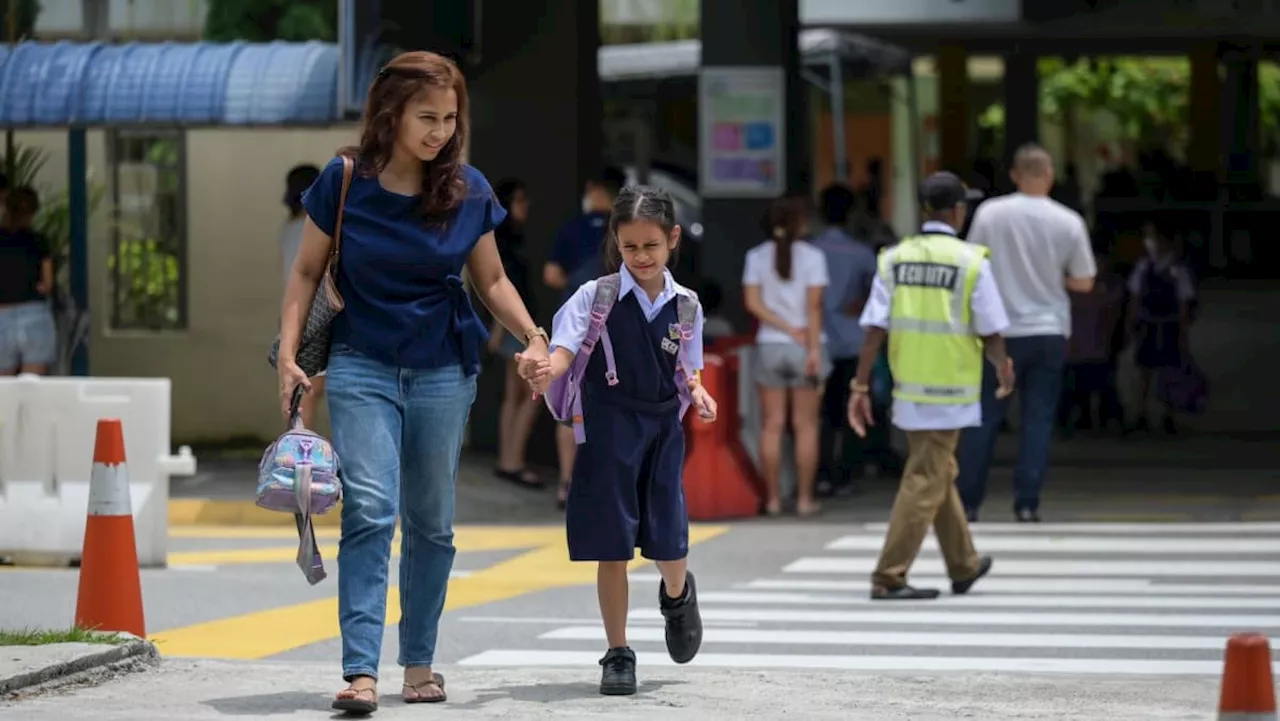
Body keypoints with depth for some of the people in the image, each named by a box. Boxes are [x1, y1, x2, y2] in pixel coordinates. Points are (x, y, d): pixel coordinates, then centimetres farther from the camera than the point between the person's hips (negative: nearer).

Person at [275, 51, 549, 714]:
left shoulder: (468, 191, -3)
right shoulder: (344, 182, -8)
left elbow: (492, 281, 9)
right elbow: (307, 272, 1)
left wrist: (533, 337, -6)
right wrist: (289, 353, -8)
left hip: (444, 371, 3)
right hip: (362, 366, -2)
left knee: (431, 521, 9)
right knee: (369, 510, -16)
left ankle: (419, 663, 22)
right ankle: (361, 671, -21)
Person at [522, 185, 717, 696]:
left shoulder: (685, 305, 1)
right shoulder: (597, 296, -8)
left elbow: (688, 370, 11)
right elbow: (564, 350, -16)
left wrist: (698, 395, -9)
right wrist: (545, 372, -37)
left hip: (662, 430, 2)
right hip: (608, 433, -2)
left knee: (669, 543, 2)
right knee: (612, 548, 0)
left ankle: (677, 595, 39)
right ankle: (618, 654, 11)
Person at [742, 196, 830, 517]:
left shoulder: (757, 256, 2)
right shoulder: (812, 256, -6)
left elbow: (753, 302, -5)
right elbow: (814, 307, -12)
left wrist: (789, 330, -6)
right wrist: (813, 348, -12)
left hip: (770, 346, 2)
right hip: (806, 346, -2)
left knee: (772, 425, 5)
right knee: (805, 426, 3)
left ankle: (773, 499, 4)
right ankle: (804, 498, 2)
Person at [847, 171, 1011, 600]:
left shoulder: (895, 259, 1)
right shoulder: (971, 262, -10)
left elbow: (874, 331, -3)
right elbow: (991, 334, -6)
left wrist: (860, 388, 0)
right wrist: (1004, 371, 14)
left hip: (908, 388, 5)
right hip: (950, 391, -5)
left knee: (939, 475, 19)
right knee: (925, 484, -2)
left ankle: (964, 566, 33)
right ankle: (889, 578, -6)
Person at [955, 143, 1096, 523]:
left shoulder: (989, 213, -7)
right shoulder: (1069, 222, -4)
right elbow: (1083, 282, 2)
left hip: (1001, 331, 0)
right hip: (1049, 331, 0)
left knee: (984, 418, 7)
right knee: (1038, 420, 4)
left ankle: (967, 501, 9)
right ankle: (1027, 503, -1)